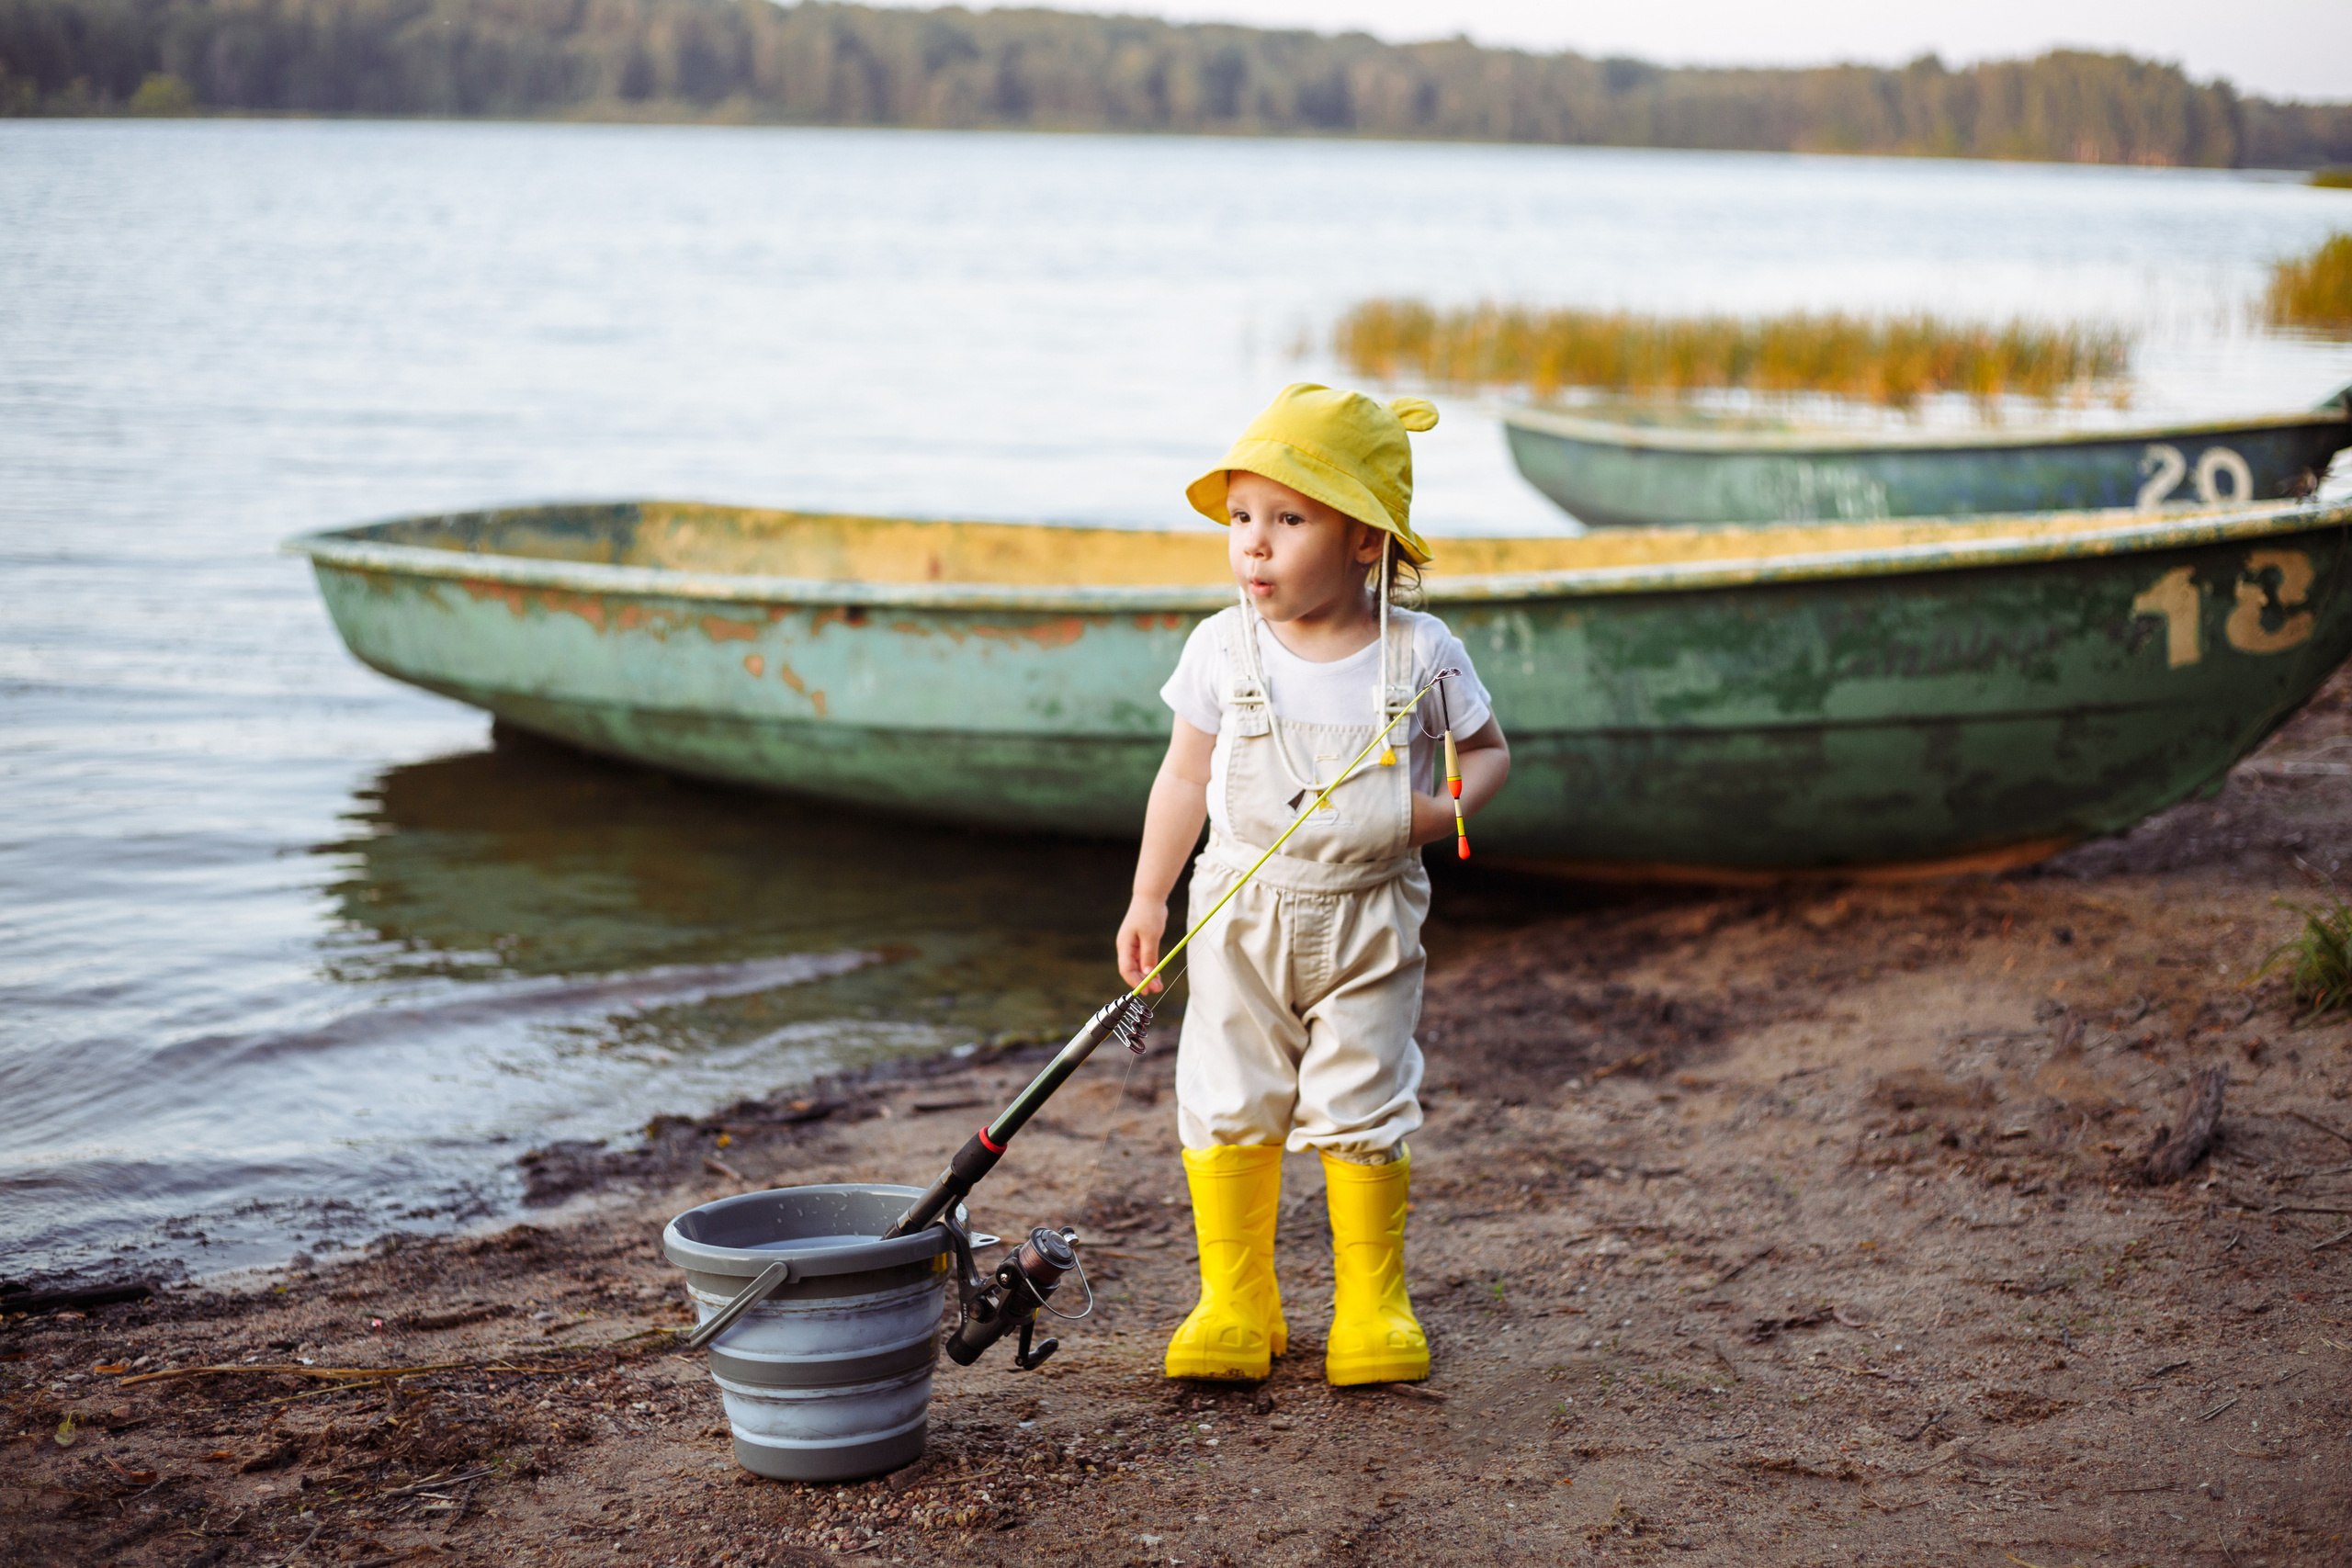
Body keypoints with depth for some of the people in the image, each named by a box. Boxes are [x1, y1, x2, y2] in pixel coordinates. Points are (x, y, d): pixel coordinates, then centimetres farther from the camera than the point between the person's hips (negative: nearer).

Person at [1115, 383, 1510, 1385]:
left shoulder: (1421, 654, -8)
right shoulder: (1224, 649, -4)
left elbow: (1488, 749, 6)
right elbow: (1185, 777, 4)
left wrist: (1446, 808, -15)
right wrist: (1148, 899, 3)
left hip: (1368, 922, -1)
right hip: (1241, 916, 1)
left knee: (1362, 1111, 2)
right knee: (1227, 1107, 3)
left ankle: (1372, 1305, 18)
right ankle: (1234, 1303, 17)